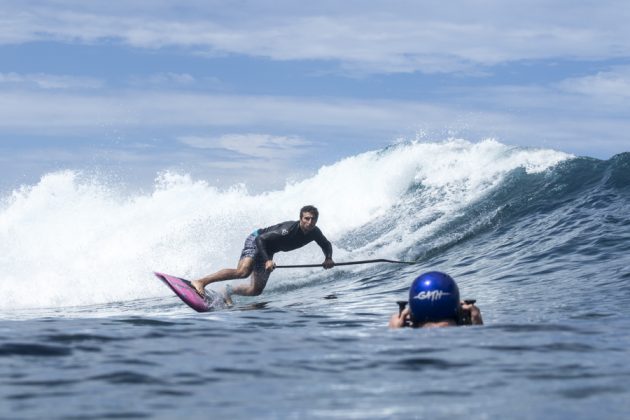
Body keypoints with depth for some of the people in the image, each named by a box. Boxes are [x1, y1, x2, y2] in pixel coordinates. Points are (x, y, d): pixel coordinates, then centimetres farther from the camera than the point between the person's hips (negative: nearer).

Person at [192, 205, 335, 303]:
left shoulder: (314, 233, -12)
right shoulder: (290, 229, -33)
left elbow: (327, 245, 10)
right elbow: (261, 239, -32)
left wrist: (328, 258, -11)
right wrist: (267, 261, -42)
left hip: (268, 251, 8)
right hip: (256, 240, -8)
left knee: (256, 290, 2)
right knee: (243, 271, -33)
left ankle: (229, 291, 28)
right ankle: (200, 282, -34)